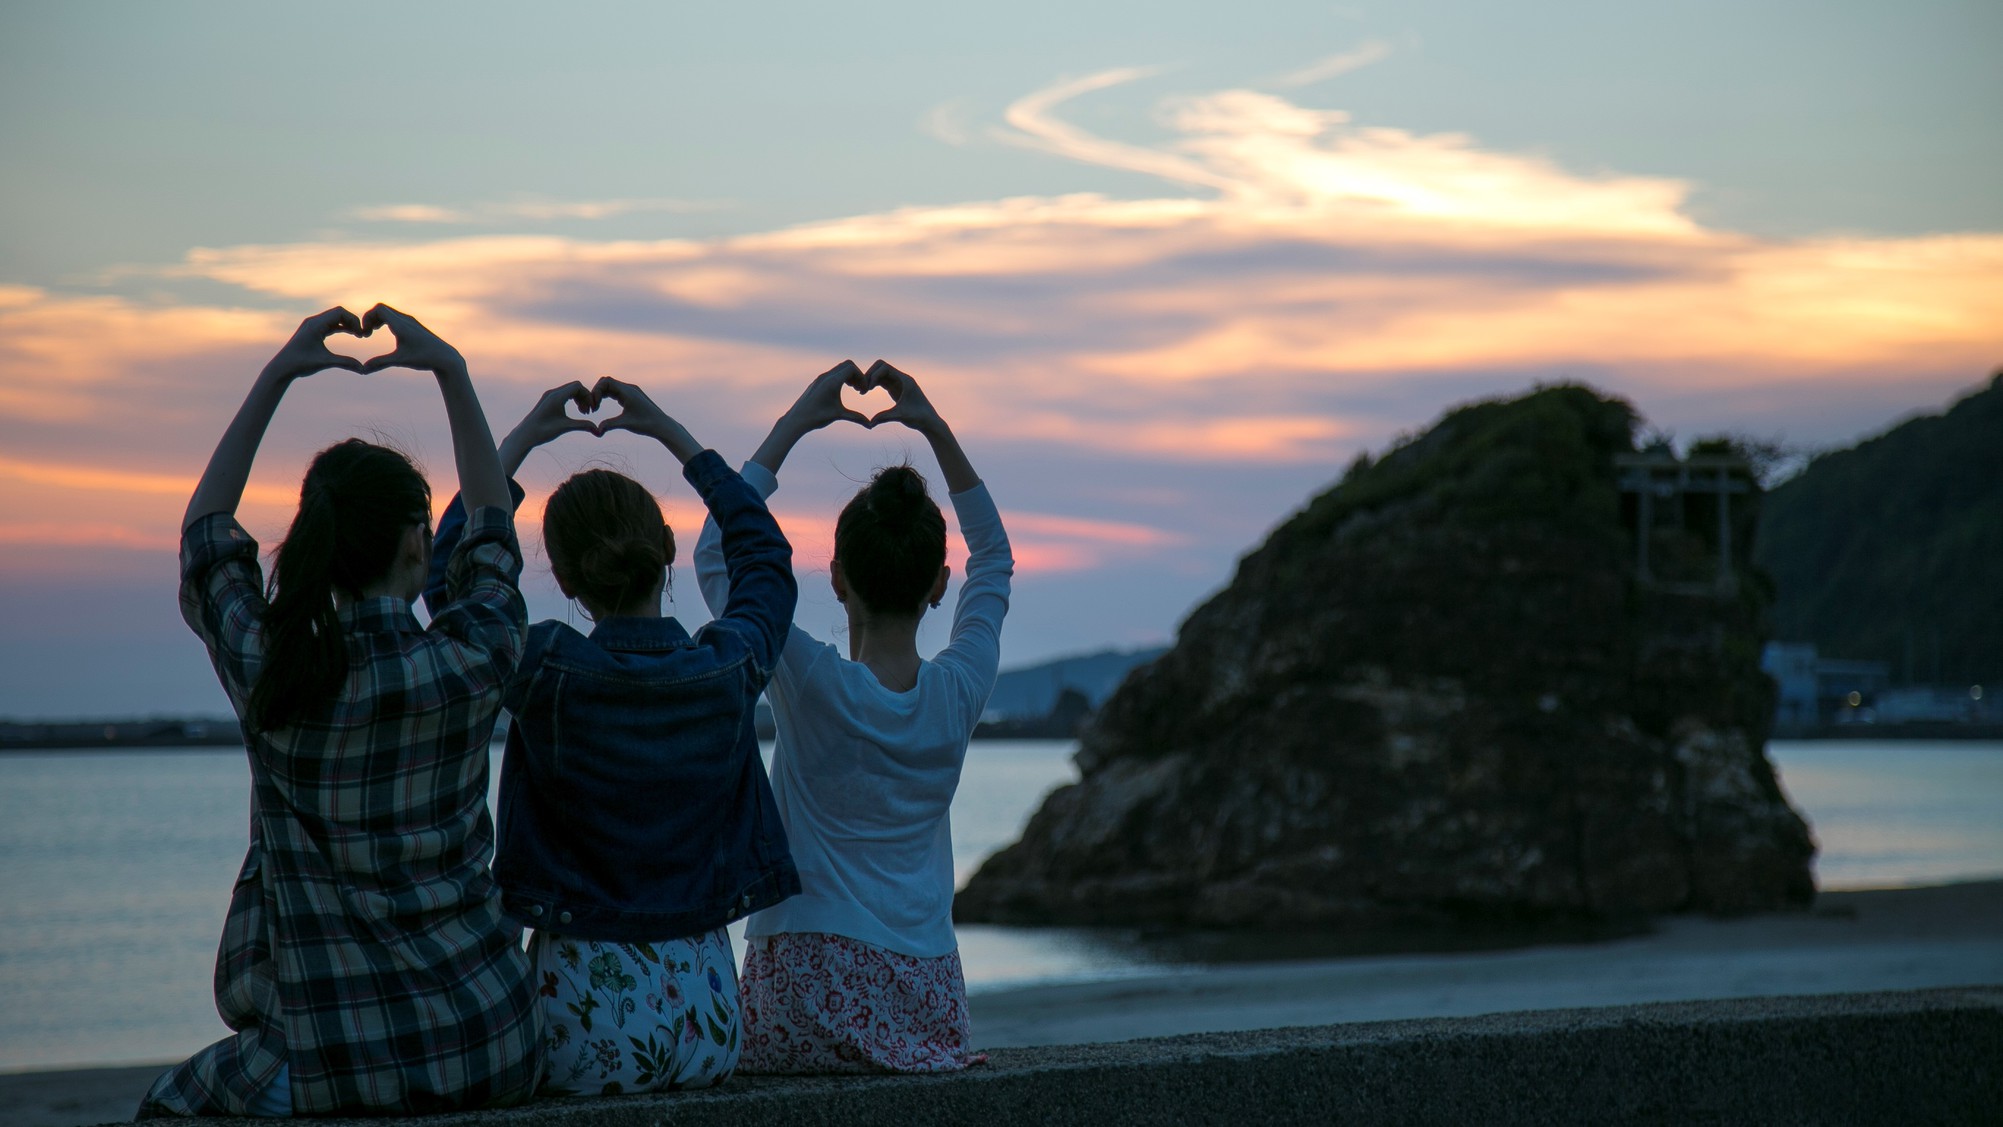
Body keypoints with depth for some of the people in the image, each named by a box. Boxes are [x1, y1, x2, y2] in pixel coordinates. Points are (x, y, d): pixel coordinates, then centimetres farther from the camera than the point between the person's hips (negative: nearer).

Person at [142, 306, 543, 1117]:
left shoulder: (265, 674, -9)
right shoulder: (473, 662, -10)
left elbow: (205, 532, 13)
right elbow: (492, 529, 15)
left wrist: (277, 375, 16)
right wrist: (451, 372, 18)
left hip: (339, 1072, -1)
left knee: (172, 1102, 26)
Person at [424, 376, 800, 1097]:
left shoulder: (550, 675, -14)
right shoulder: (729, 670, -5)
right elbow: (766, 556, 18)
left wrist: (522, 440, 10)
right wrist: (670, 433, 22)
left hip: (588, 1030, -3)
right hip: (707, 1024, 3)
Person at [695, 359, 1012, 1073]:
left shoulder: (811, 685, -11)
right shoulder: (960, 692, -1)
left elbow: (716, 555, 3)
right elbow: (993, 558, 20)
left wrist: (793, 426, 5)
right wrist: (935, 429, 19)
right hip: (929, 1007, 5)